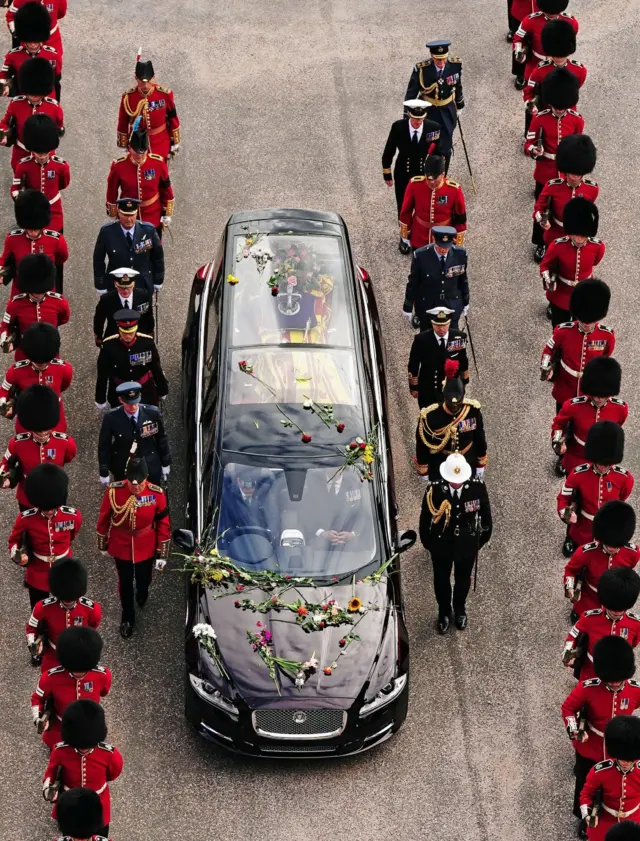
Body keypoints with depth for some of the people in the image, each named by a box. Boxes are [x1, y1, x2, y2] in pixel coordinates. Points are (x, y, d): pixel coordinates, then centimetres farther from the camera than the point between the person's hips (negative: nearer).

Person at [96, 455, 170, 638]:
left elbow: (163, 524, -10)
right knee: (125, 583, 17)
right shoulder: (113, 491, -25)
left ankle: (142, 595, 60)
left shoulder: (157, 494, -24)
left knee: (143, 579, 24)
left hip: (146, 549, 1)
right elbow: (104, 518, -7)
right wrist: (103, 544, 5)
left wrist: (162, 554, -5)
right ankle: (127, 618, 41)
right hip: (121, 547, -1)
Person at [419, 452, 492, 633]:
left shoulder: (477, 487, -24)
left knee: (463, 579, 24)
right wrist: (427, 541, 1)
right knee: (441, 580, 22)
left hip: (467, 543, 1)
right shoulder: (434, 490, -26)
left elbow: (485, 513, -6)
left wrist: (484, 537, 5)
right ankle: (444, 612, 48)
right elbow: (425, 518, -9)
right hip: (441, 543, -1)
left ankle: (460, 609, 52)